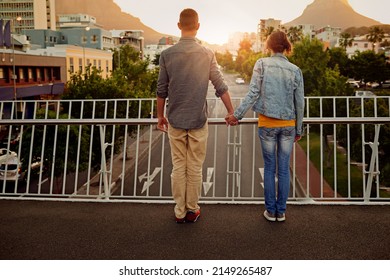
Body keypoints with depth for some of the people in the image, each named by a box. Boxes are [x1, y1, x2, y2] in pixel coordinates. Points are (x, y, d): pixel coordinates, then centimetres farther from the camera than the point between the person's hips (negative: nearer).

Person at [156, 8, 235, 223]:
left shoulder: (167, 54, -3)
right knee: (195, 168, 8)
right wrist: (231, 112, 10)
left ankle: (180, 211, 16)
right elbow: (220, 87, -2)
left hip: (175, 120, 1)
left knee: (178, 167, 9)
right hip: (198, 120, -1)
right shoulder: (207, 54, -5)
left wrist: (160, 115, 14)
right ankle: (192, 210, 18)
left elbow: (162, 90, 2)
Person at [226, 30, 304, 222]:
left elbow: (253, 93, -13)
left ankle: (271, 211, 16)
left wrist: (237, 114, -10)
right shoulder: (295, 70, 2)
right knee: (284, 168, 9)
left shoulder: (262, 64, -4)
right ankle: (281, 211, 17)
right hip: (288, 125, 2)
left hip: (267, 124, -1)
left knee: (269, 168, 9)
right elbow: (300, 103, 5)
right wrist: (298, 130, 13)